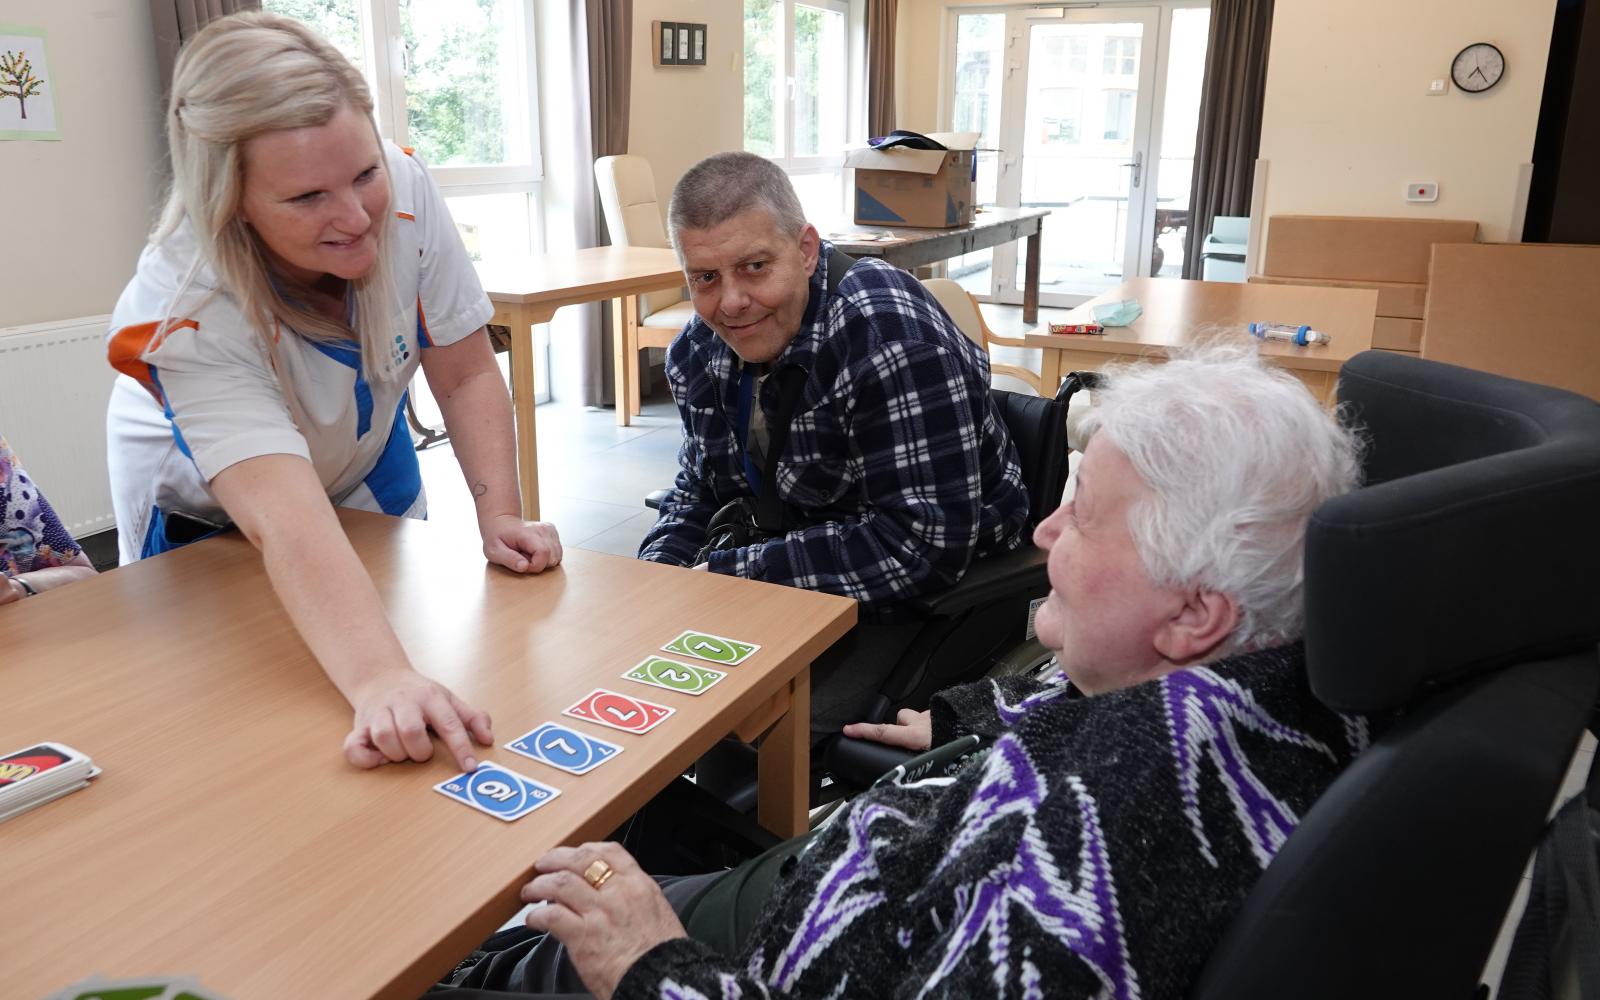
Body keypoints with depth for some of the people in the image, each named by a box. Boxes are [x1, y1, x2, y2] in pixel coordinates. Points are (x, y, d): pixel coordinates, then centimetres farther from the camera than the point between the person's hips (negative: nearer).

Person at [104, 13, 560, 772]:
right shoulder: (182, 317, -40)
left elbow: (465, 375, -21)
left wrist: (499, 516, -33)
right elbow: (286, 525, -51)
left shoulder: (403, 191, -31)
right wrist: (379, 678, -66)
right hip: (205, 513, -3)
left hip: (367, 459, 4)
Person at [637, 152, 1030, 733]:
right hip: (797, 587, 7)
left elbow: (928, 545, -29)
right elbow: (700, 491, 14)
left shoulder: (889, 333, -25)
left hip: (934, 594, -6)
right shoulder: (699, 354, -1)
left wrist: (725, 573, -25)